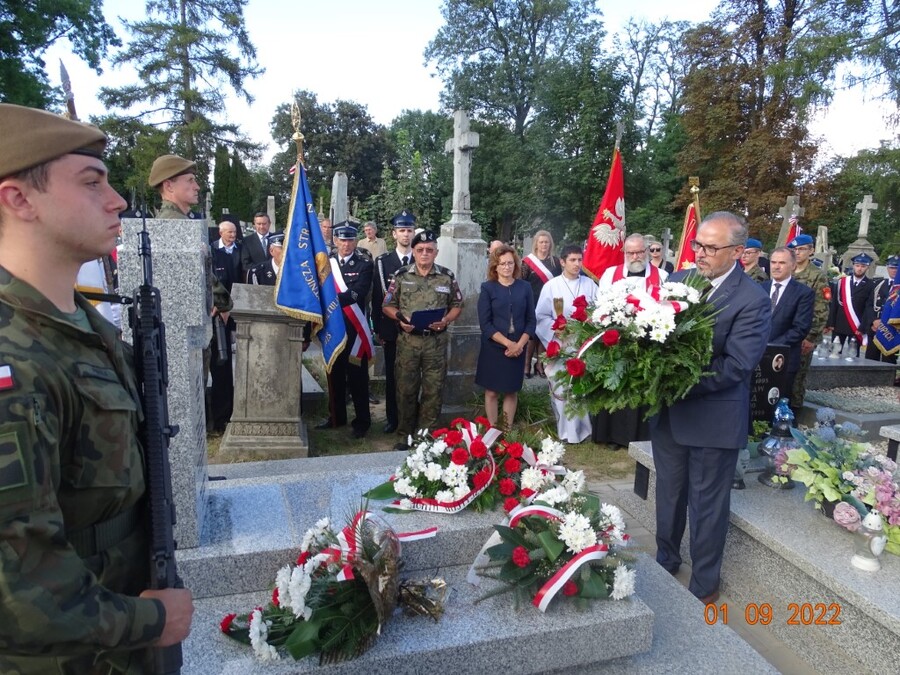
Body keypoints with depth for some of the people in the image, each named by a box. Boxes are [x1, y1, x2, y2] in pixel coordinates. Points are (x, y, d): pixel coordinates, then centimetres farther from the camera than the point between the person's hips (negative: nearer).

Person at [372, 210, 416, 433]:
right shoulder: (382, 262, 4)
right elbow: (377, 298, 3)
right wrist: (377, 329, -1)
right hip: (391, 329, 1)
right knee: (392, 375, 9)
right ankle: (392, 418, 21)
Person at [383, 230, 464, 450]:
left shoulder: (447, 276, 2)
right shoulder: (401, 275, 2)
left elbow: (457, 305, 8)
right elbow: (387, 305, 6)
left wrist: (446, 320, -11)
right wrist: (400, 318, -13)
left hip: (436, 341, 0)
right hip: (408, 340, 0)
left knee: (433, 389, 5)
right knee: (406, 388, 7)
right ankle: (405, 435, 21)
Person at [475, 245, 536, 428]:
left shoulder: (525, 287, 3)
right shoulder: (487, 288, -3)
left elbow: (531, 320, 3)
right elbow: (485, 323, -9)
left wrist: (519, 344, -11)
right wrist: (508, 343, -16)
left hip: (518, 349, 2)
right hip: (493, 348, -2)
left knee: (512, 391, 10)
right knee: (492, 391, 5)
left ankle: (508, 430, 22)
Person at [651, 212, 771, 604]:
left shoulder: (753, 300, -14)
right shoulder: (677, 280, 1)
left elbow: (736, 366, -20)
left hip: (714, 419, -5)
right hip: (668, 412, 5)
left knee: (707, 504, 12)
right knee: (668, 494, 21)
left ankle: (704, 585, 33)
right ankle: (665, 560, 44)